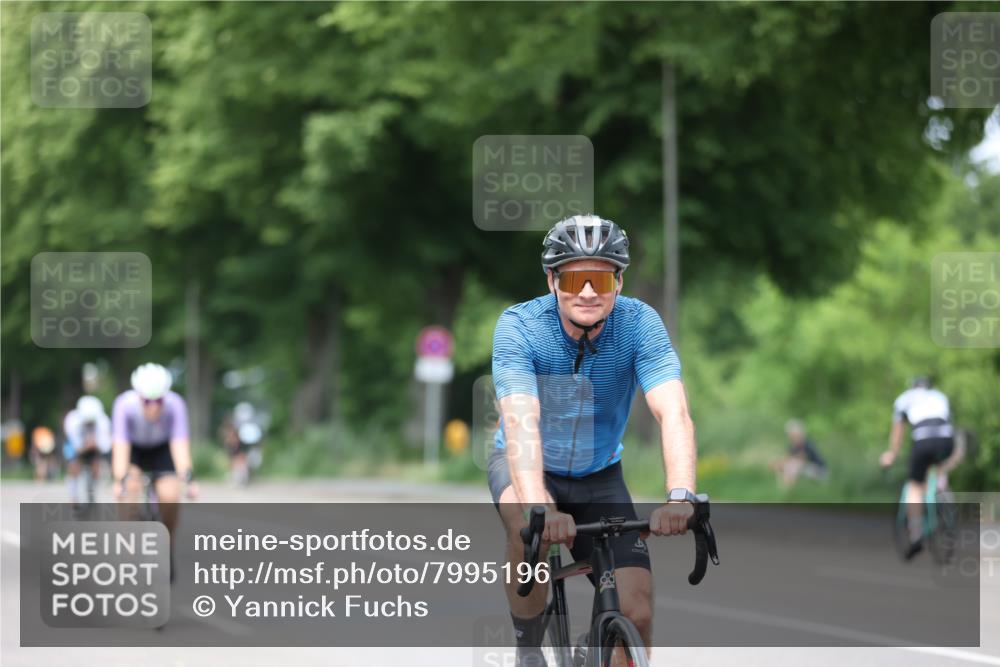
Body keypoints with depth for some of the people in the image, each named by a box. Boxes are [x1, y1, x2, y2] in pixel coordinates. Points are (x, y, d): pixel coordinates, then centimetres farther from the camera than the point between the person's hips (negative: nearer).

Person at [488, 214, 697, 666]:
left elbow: (673, 413, -34)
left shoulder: (639, 324, -22)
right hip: (525, 465, -2)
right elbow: (520, 421, -40)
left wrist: (680, 496, -53)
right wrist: (539, 507, -57)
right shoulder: (519, 327, -26)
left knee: (638, 613, -13)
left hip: (599, 476, 2)